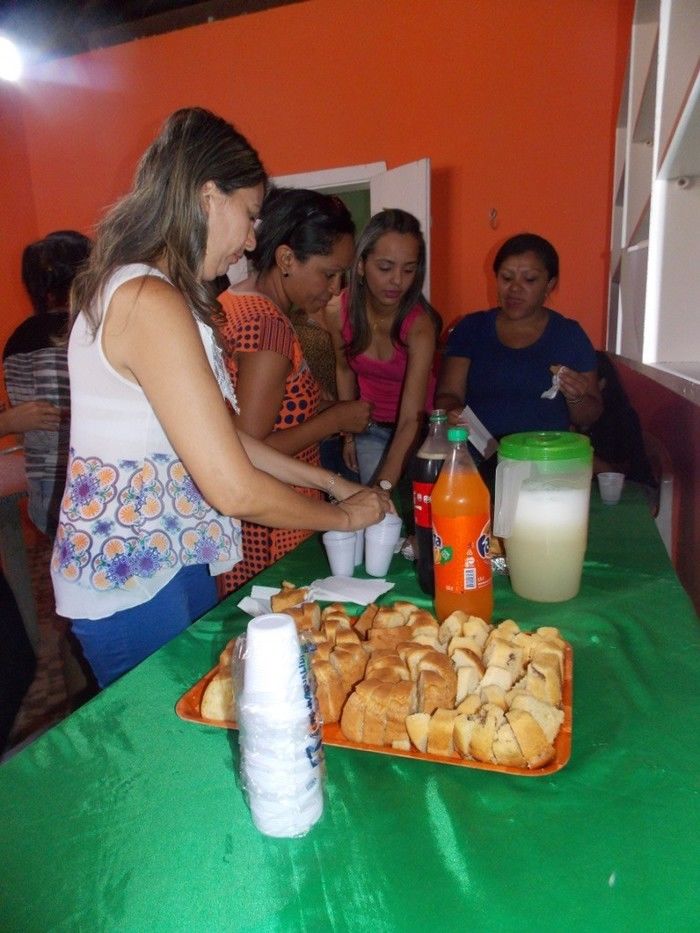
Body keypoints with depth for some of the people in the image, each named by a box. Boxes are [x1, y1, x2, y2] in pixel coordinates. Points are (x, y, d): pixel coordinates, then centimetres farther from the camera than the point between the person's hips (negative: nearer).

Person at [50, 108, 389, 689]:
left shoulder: (136, 291, 7)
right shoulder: (151, 303, -24)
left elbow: (220, 438, 9)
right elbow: (234, 489, -27)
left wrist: (326, 480, 9)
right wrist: (345, 515, -10)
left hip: (174, 565, 9)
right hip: (131, 586, -9)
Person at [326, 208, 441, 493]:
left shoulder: (419, 324, -27)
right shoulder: (338, 312, -16)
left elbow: (411, 421, -35)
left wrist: (384, 485, -46)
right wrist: (349, 432, 5)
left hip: (416, 430, -2)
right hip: (371, 427, 2)